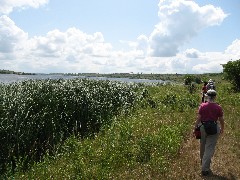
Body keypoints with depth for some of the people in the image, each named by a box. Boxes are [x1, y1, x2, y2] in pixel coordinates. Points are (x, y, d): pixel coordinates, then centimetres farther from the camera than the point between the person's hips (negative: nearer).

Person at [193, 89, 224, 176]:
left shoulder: (202, 106, -8)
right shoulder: (218, 107, -9)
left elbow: (198, 118, -5)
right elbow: (221, 120, 0)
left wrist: (195, 128, 5)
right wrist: (222, 128, 17)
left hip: (203, 127, 2)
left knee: (203, 145, 23)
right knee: (210, 148, 2)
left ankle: (203, 160, 47)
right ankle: (205, 169, 3)